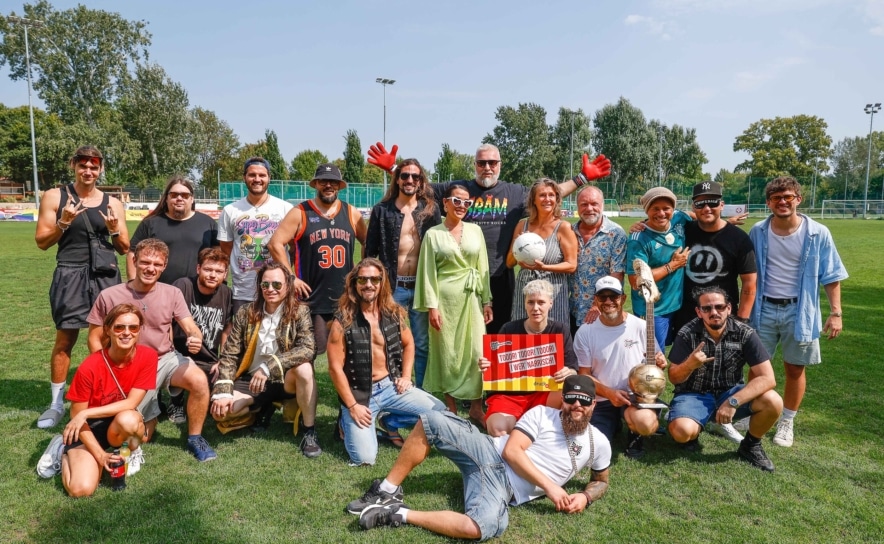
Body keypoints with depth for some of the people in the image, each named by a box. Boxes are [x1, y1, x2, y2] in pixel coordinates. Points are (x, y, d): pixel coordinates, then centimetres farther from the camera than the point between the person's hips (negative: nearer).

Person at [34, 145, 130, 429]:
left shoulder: (113, 203, 8)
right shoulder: (54, 197, 2)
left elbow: (124, 248, 9)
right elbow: (42, 242, 0)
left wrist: (114, 230, -10)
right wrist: (64, 222, -15)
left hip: (105, 276, 2)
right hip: (70, 275, -1)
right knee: (65, 340, 2)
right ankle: (57, 403, 15)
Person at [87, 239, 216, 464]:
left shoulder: (172, 293, -5)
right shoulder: (109, 296, -10)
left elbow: (191, 327, -11)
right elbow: (95, 339, -2)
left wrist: (196, 338, -36)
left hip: (166, 359, 1)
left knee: (199, 380, -31)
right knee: (141, 436, -3)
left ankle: (194, 437, -8)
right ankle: (148, 413, 34)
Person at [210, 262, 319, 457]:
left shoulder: (300, 311, -9)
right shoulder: (245, 314, 0)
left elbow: (307, 349, -23)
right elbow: (229, 355, -1)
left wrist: (269, 366, -34)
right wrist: (222, 392, -15)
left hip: (284, 380, -3)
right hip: (250, 380, 3)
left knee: (304, 369, -35)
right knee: (220, 410, -22)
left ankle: (310, 432, -17)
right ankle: (262, 408, 11)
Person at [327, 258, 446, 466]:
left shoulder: (394, 314, 1)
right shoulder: (343, 322, -13)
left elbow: (408, 344, 18)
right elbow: (335, 368, -12)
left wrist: (406, 376, 5)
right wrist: (352, 405, -13)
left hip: (391, 386, 4)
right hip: (359, 392, -4)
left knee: (439, 411, -11)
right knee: (364, 457, -16)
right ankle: (349, 421, 16)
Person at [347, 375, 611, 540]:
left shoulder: (598, 444, 6)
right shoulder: (541, 414, 0)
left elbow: (601, 480, 23)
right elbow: (511, 451, -8)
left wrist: (585, 497, -1)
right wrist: (550, 487, -15)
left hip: (505, 491, -1)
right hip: (490, 455, 1)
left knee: (483, 528, -37)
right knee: (432, 422, -20)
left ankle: (401, 514, -20)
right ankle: (388, 491, -4)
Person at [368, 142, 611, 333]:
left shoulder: (515, 192, 8)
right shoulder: (458, 188, 4)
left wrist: (582, 178, 9)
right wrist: (393, 168, -1)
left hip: (500, 276, 2)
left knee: (498, 332, 12)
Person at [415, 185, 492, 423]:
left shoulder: (475, 230, 8)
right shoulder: (433, 234, 0)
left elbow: (483, 267, 9)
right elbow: (428, 272, -2)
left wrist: (486, 301, 5)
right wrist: (432, 306, -9)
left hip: (471, 298, 2)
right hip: (445, 298, -2)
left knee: (476, 351, 1)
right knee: (447, 352, 5)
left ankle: (476, 406, 14)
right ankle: (451, 407, 18)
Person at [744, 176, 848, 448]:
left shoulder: (818, 234, -8)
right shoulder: (757, 232, -4)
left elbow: (831, 276, -2)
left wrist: (836, 312, -7)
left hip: (799, 311, -1)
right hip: (764, 308, 1)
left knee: (795, 368, 10)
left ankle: (787, 422, 25)